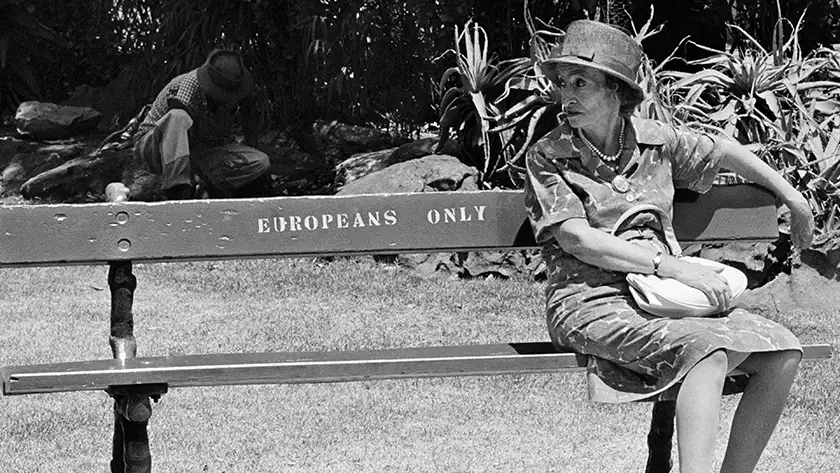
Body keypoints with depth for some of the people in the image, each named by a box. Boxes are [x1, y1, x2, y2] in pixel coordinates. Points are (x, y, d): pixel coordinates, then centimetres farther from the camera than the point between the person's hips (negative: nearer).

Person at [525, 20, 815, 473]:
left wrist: (793, 198, 34)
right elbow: (576, 239, -13)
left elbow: (724, 151, 29)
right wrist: (671, 266, -20)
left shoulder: (654, 139, 11)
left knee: (783, 352, -14)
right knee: (708, 348, -33)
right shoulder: (547, 157, -2)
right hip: (594, 301, -6)